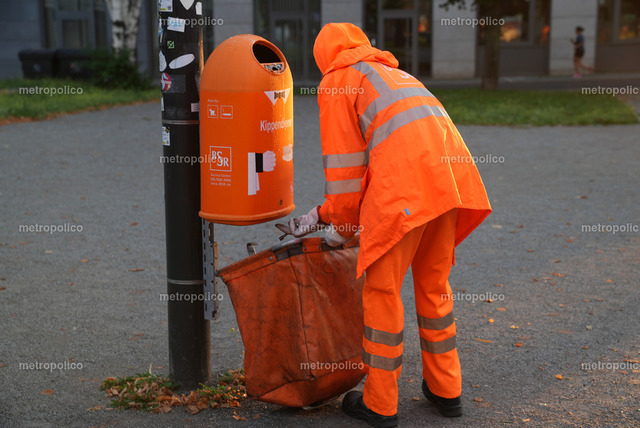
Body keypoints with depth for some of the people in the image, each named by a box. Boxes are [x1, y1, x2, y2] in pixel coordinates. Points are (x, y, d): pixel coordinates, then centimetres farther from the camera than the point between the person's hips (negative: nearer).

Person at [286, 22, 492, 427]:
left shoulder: (336, 82, 13)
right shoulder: (395, 74, 36)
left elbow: (345, 162, 6)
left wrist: (343, 226, 18)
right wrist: (322, 214, 37)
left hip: (404, 181, -7)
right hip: (448, 166, 7)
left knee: (382, 289, 5)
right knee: (434, 283, 20)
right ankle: (446, 390, 29)